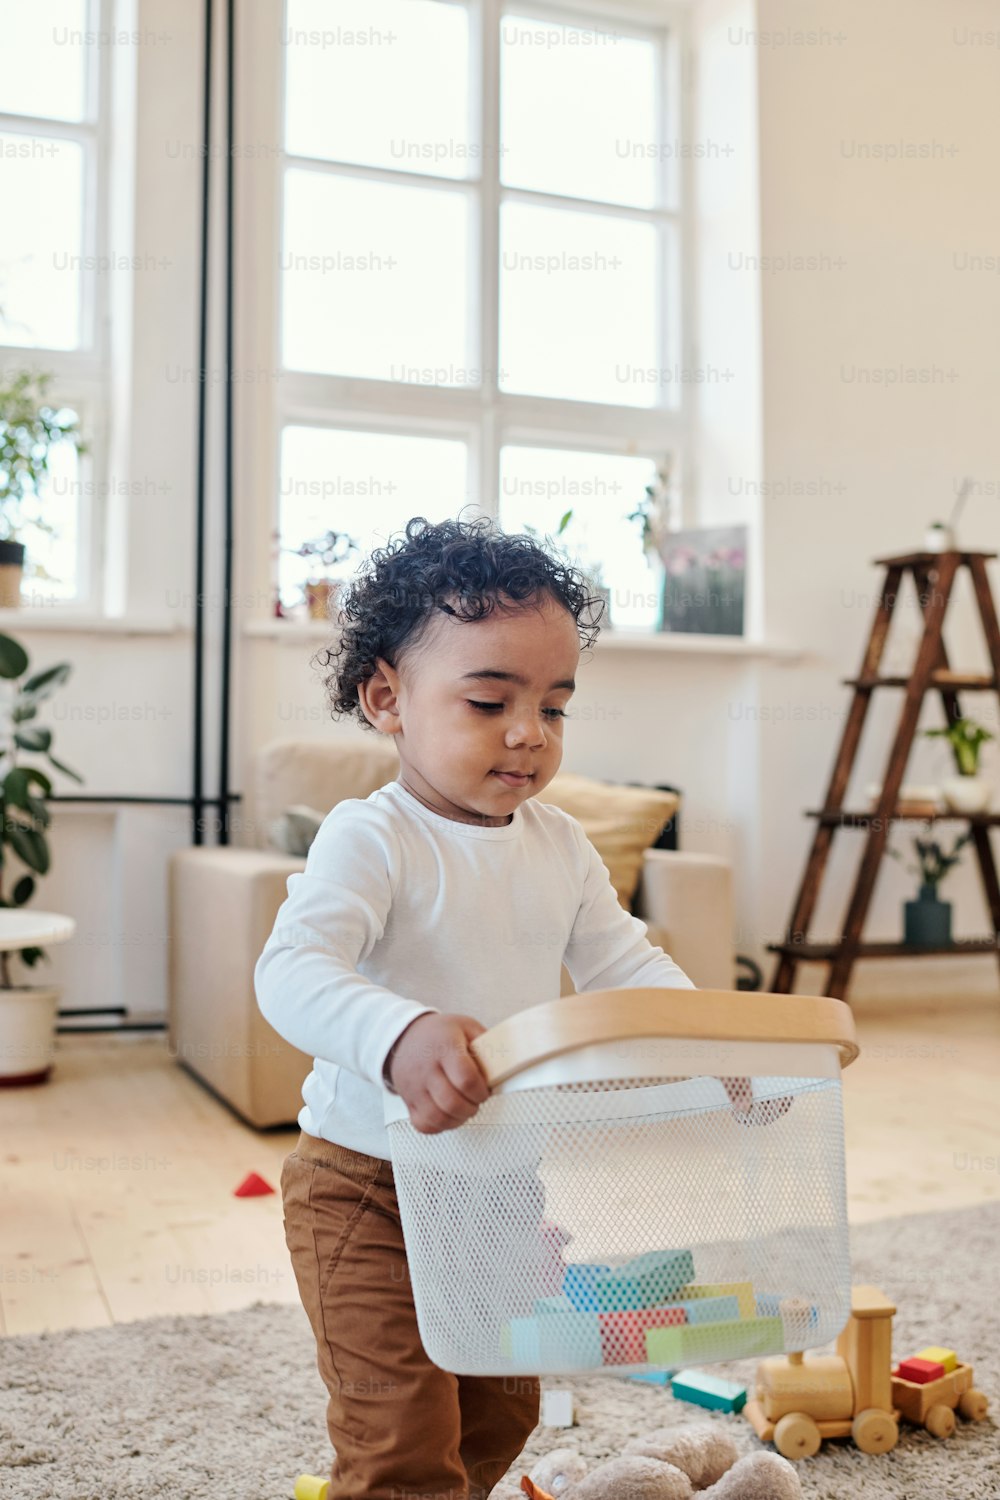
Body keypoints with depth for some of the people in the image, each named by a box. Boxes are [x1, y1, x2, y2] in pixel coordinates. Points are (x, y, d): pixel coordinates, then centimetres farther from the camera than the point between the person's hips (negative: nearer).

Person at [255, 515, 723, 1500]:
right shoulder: (371, 839, -21)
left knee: (500, 1413, 23)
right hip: (366, 1186, -6)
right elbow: (292, 971, -35)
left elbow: (624, 962, 4)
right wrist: (400, 1038, -54)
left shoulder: (559, 844, 1)